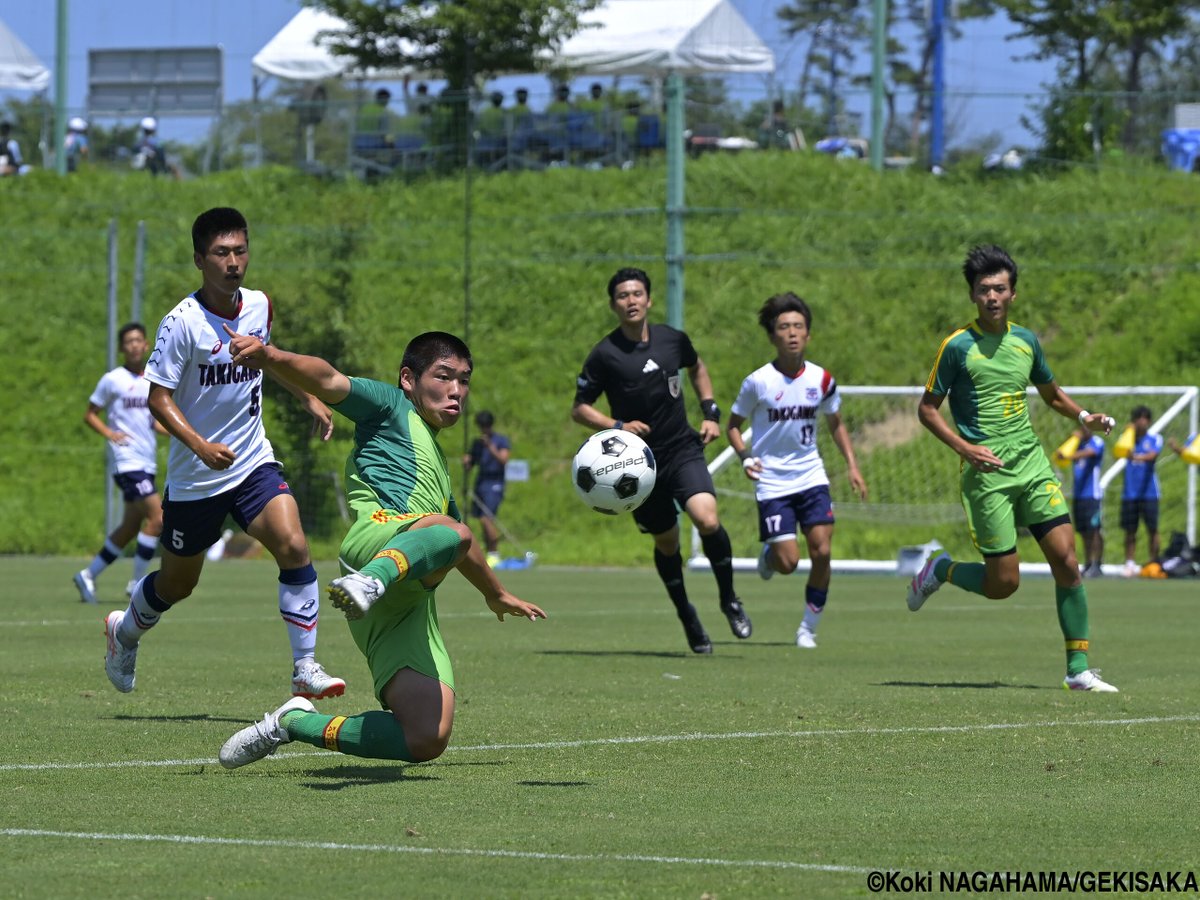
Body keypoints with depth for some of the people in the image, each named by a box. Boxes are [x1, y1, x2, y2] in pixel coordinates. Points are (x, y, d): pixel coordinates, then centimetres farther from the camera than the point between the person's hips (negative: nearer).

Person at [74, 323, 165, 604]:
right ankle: (137, 583, -8)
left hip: (147, 464, 7)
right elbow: (90, 415, 2)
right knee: (158, 518, -17)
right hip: (127, 462, -7)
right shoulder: (112, 380, -4)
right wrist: (109, 433, -16)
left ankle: (89, 575, 23)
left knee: (131, 527, 11)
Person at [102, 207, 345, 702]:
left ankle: (305, 669, -13)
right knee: (177, 583, 12)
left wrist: (309, 399, 15)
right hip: (195, 476, -4)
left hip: (254, 463, 4)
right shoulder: (183, 322, -18)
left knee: (294, 547, -19)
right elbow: (158, 396, -18)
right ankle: (125, 630, 45)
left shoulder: (260, 306, 0)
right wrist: (199, 444, -31)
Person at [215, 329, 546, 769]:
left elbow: (460, 545, 57)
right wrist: (270, 356, -20)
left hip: (412, 610, 7)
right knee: (450, 532, -42)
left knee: (426, 740, -12)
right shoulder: (391, 407, 20)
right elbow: (328, 381, 0)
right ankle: (370, 581, -71)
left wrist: (496, 594, 72)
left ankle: (295, 723, 3)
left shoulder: (436, 464, 41)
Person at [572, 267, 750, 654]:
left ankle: (728, 599, 2)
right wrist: (617, 426, -20)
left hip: (683, 451, 1)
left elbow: (697, 368, 22)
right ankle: (687, 617, 34)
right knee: (666, 542, 9)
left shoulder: (673, 340, 0)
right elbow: (579, 408, -4)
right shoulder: (604, 355, -10)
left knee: (708, 521, -22)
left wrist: (711, 412, 9)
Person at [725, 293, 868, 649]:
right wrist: (745, 456, -17)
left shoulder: (821, 380, -1)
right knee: (788, 562, -9)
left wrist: (852, 465, 6)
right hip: (772, 483, -3)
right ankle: (767, 556, 30)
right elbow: (733, 425, 1)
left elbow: (836, 424, 16)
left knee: (822, 551, -10)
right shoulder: (758, 382, -10)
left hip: (811, 478, 3)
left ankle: (809, 628, 6)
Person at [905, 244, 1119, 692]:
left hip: (1032, 464, 5)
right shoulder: (958, 345, -5)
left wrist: (1083, 416, 6)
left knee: (1066, 561, -8)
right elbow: (927, 408, -2)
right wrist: (965, 448, -15)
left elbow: (1051, 393, 26)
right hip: (986, 472, -5)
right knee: (1003, 583, -5)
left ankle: (1078, 669, -3)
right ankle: (939, 571, 26)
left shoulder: (1026, 340, 10)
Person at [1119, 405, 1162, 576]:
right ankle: (1130, 564, 7)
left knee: (1152, 529, -3)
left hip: (1148, 491, -2)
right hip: (1130, 492, 2)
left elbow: (1154, 454, -18)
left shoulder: (1155, 439, 3)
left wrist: (1140, 457, -37)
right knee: (1130, 530, 2)